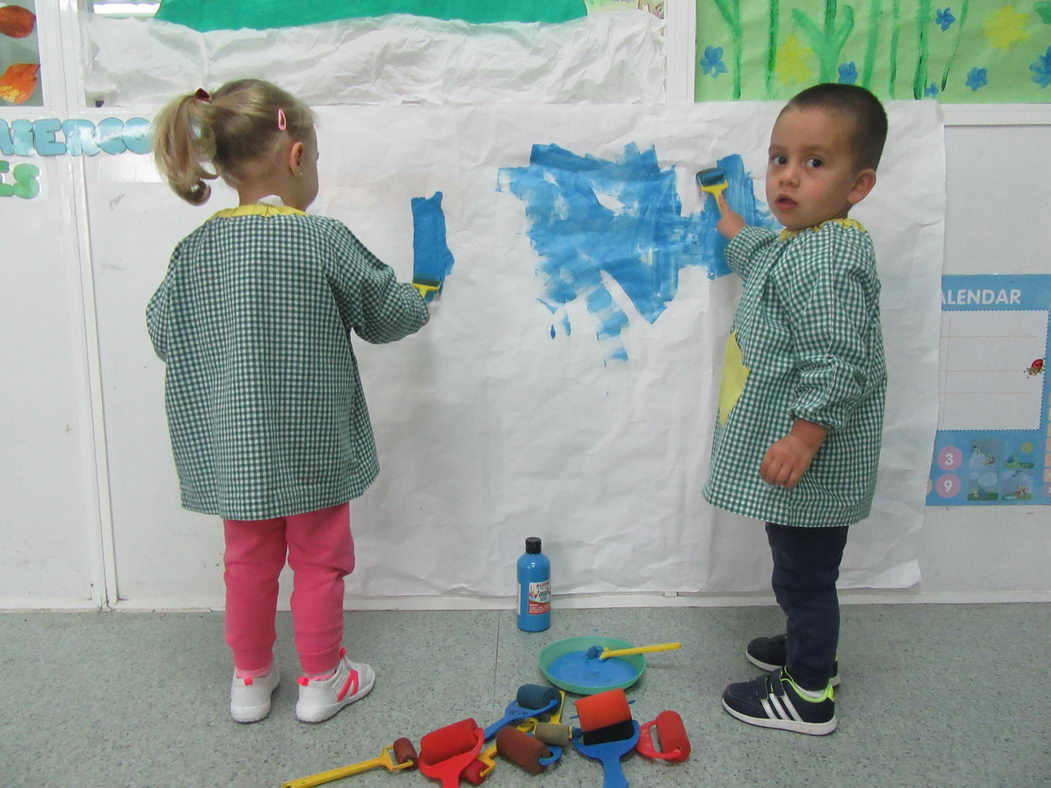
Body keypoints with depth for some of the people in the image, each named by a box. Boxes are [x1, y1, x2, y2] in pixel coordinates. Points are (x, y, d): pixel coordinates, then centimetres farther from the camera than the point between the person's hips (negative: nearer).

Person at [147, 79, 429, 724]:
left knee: (250, 560, 20)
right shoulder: (322, 239, -17)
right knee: (319, 559, 15)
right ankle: (322, 680, 31)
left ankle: (251, 680, 36)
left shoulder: (195, 249, -5)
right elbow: (388, 314, -7)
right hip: (311, 445, -4)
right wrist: (419, 305, 14)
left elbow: (163, 333, 4)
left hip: (233, 447, 4)